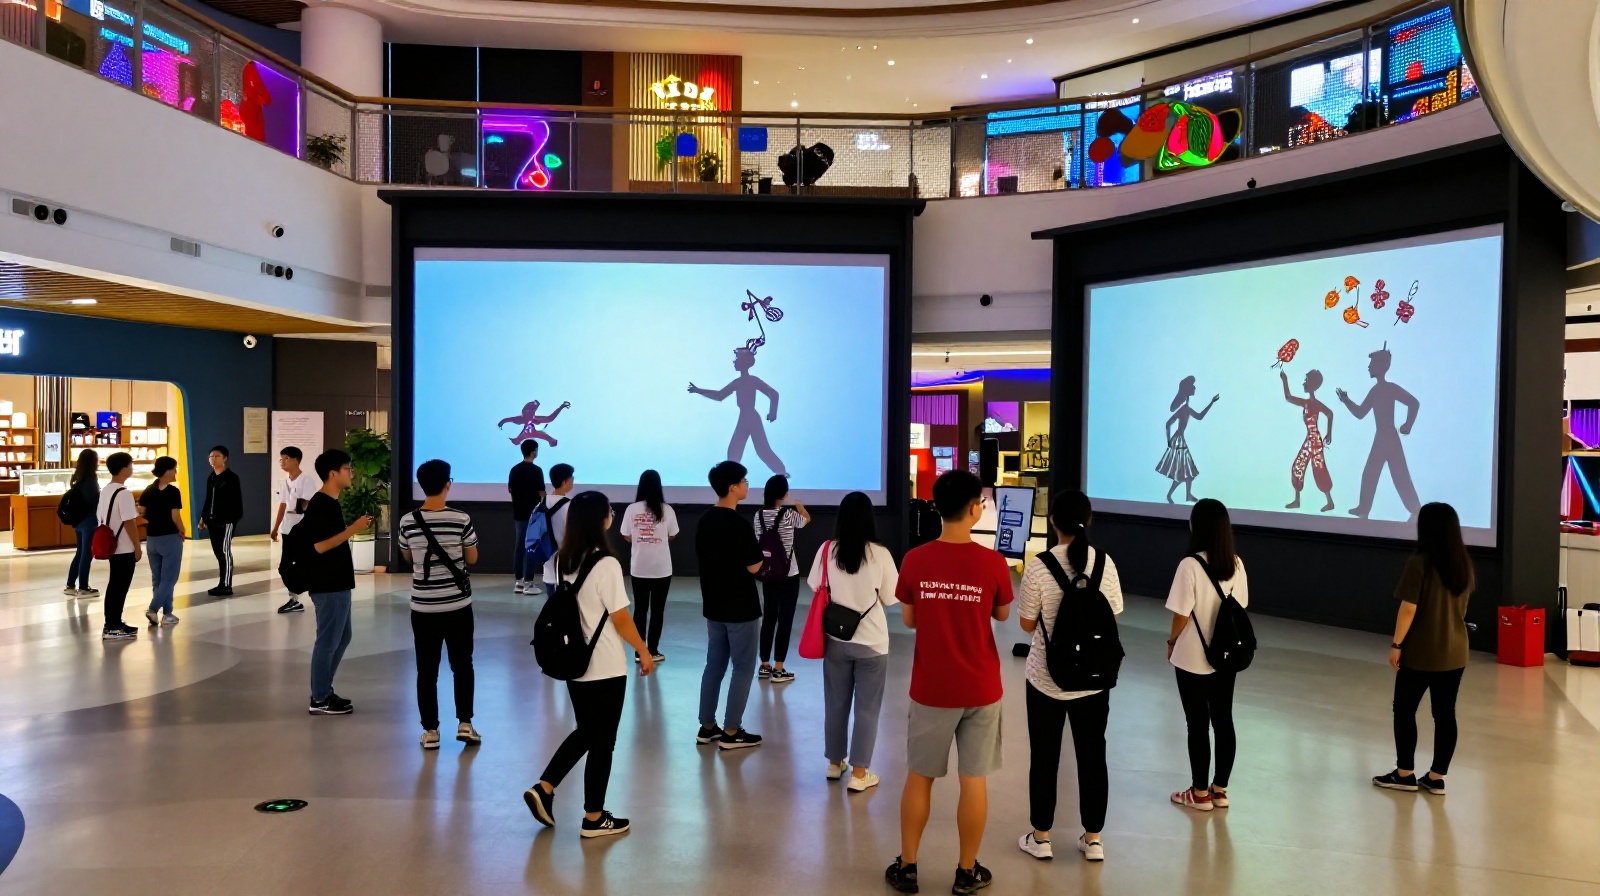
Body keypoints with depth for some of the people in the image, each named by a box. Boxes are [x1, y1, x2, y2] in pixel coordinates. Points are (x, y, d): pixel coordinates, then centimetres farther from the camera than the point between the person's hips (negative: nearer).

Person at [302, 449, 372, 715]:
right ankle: (319, 700, 9)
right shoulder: (320, 505, -17)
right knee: (328, 640, -1)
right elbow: (320, 545, -23)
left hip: (337, 583, 10)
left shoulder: (330, 503, 12)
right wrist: (353, 529, -23)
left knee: (341, 638, 17)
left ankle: (324, 691, 26)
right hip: (327, 585, -10)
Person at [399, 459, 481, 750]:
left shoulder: (408, 522, -6)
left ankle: (430, 731, 12)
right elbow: (472, 559, -1)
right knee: (462, 665, 14)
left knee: (427, 670, 8)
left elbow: (408, 556, 11)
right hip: (458, 604, -1)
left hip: (423, 606, 1)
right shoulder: (461, 520, -12)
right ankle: (464, 724, 13)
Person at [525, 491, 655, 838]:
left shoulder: (564, 561, 3)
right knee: (602, 741, 6)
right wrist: (644, 652, -4)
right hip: (606, 668, -7)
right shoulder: (606, 564, -19)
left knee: (585, 733, 22)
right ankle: (594, 818, 16)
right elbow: (620, 618, -16)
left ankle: (543, 789, 15)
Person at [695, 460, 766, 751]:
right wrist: (759, 551, 2)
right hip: (740, 608, -8)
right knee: (743, 669, 3)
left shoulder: (705, 521, 5)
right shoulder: (738, 524, -20)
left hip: (713, 606, 8)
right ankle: (731, 732, 8)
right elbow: (754, 566, -17)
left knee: (714, 666, 15)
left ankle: (707, 727, 20)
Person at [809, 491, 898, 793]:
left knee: (835, 703, 17)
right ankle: (859, 773, 15)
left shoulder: (826, 550, -8)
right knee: (866, 708, 9)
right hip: (871, 642, -2)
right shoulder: (880, 554, -14)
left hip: (835, 639, 3)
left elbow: (816, 589, 3)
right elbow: (891, 599, -7)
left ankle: (835, 763, 31)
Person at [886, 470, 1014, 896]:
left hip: (931, 688, 1)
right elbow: (1002, 615, 4)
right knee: (974, 780, 11)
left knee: (919, 776, 14)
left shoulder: (915, 561, -10)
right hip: (980, 689, -1)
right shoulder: (993, 563, -12)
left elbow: (908, 620, 2)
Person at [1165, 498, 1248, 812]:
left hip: (1193, 659, -5)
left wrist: (1171, 641, 2)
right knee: (1223, 721, 13)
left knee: (1198, 724, 6)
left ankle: (1200, 793, 17)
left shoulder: (1190, 565, -19)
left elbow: (1182, 615, -16)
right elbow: (1240, 608, 6)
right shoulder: (1236, 564, -1)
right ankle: (1219, 790, 24)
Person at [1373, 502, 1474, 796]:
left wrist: (1396, 644, -11)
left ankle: (1405, 774, 15)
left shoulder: (1419, 563, -17)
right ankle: (1436, 778, 15)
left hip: (1420, 653, -6)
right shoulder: (1465, 564, 3)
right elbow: (1462, 606, 15)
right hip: (1454, 653, 6)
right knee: (1445, 714, 9)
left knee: (1404, 710, 8)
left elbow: (1409, 609, -18)